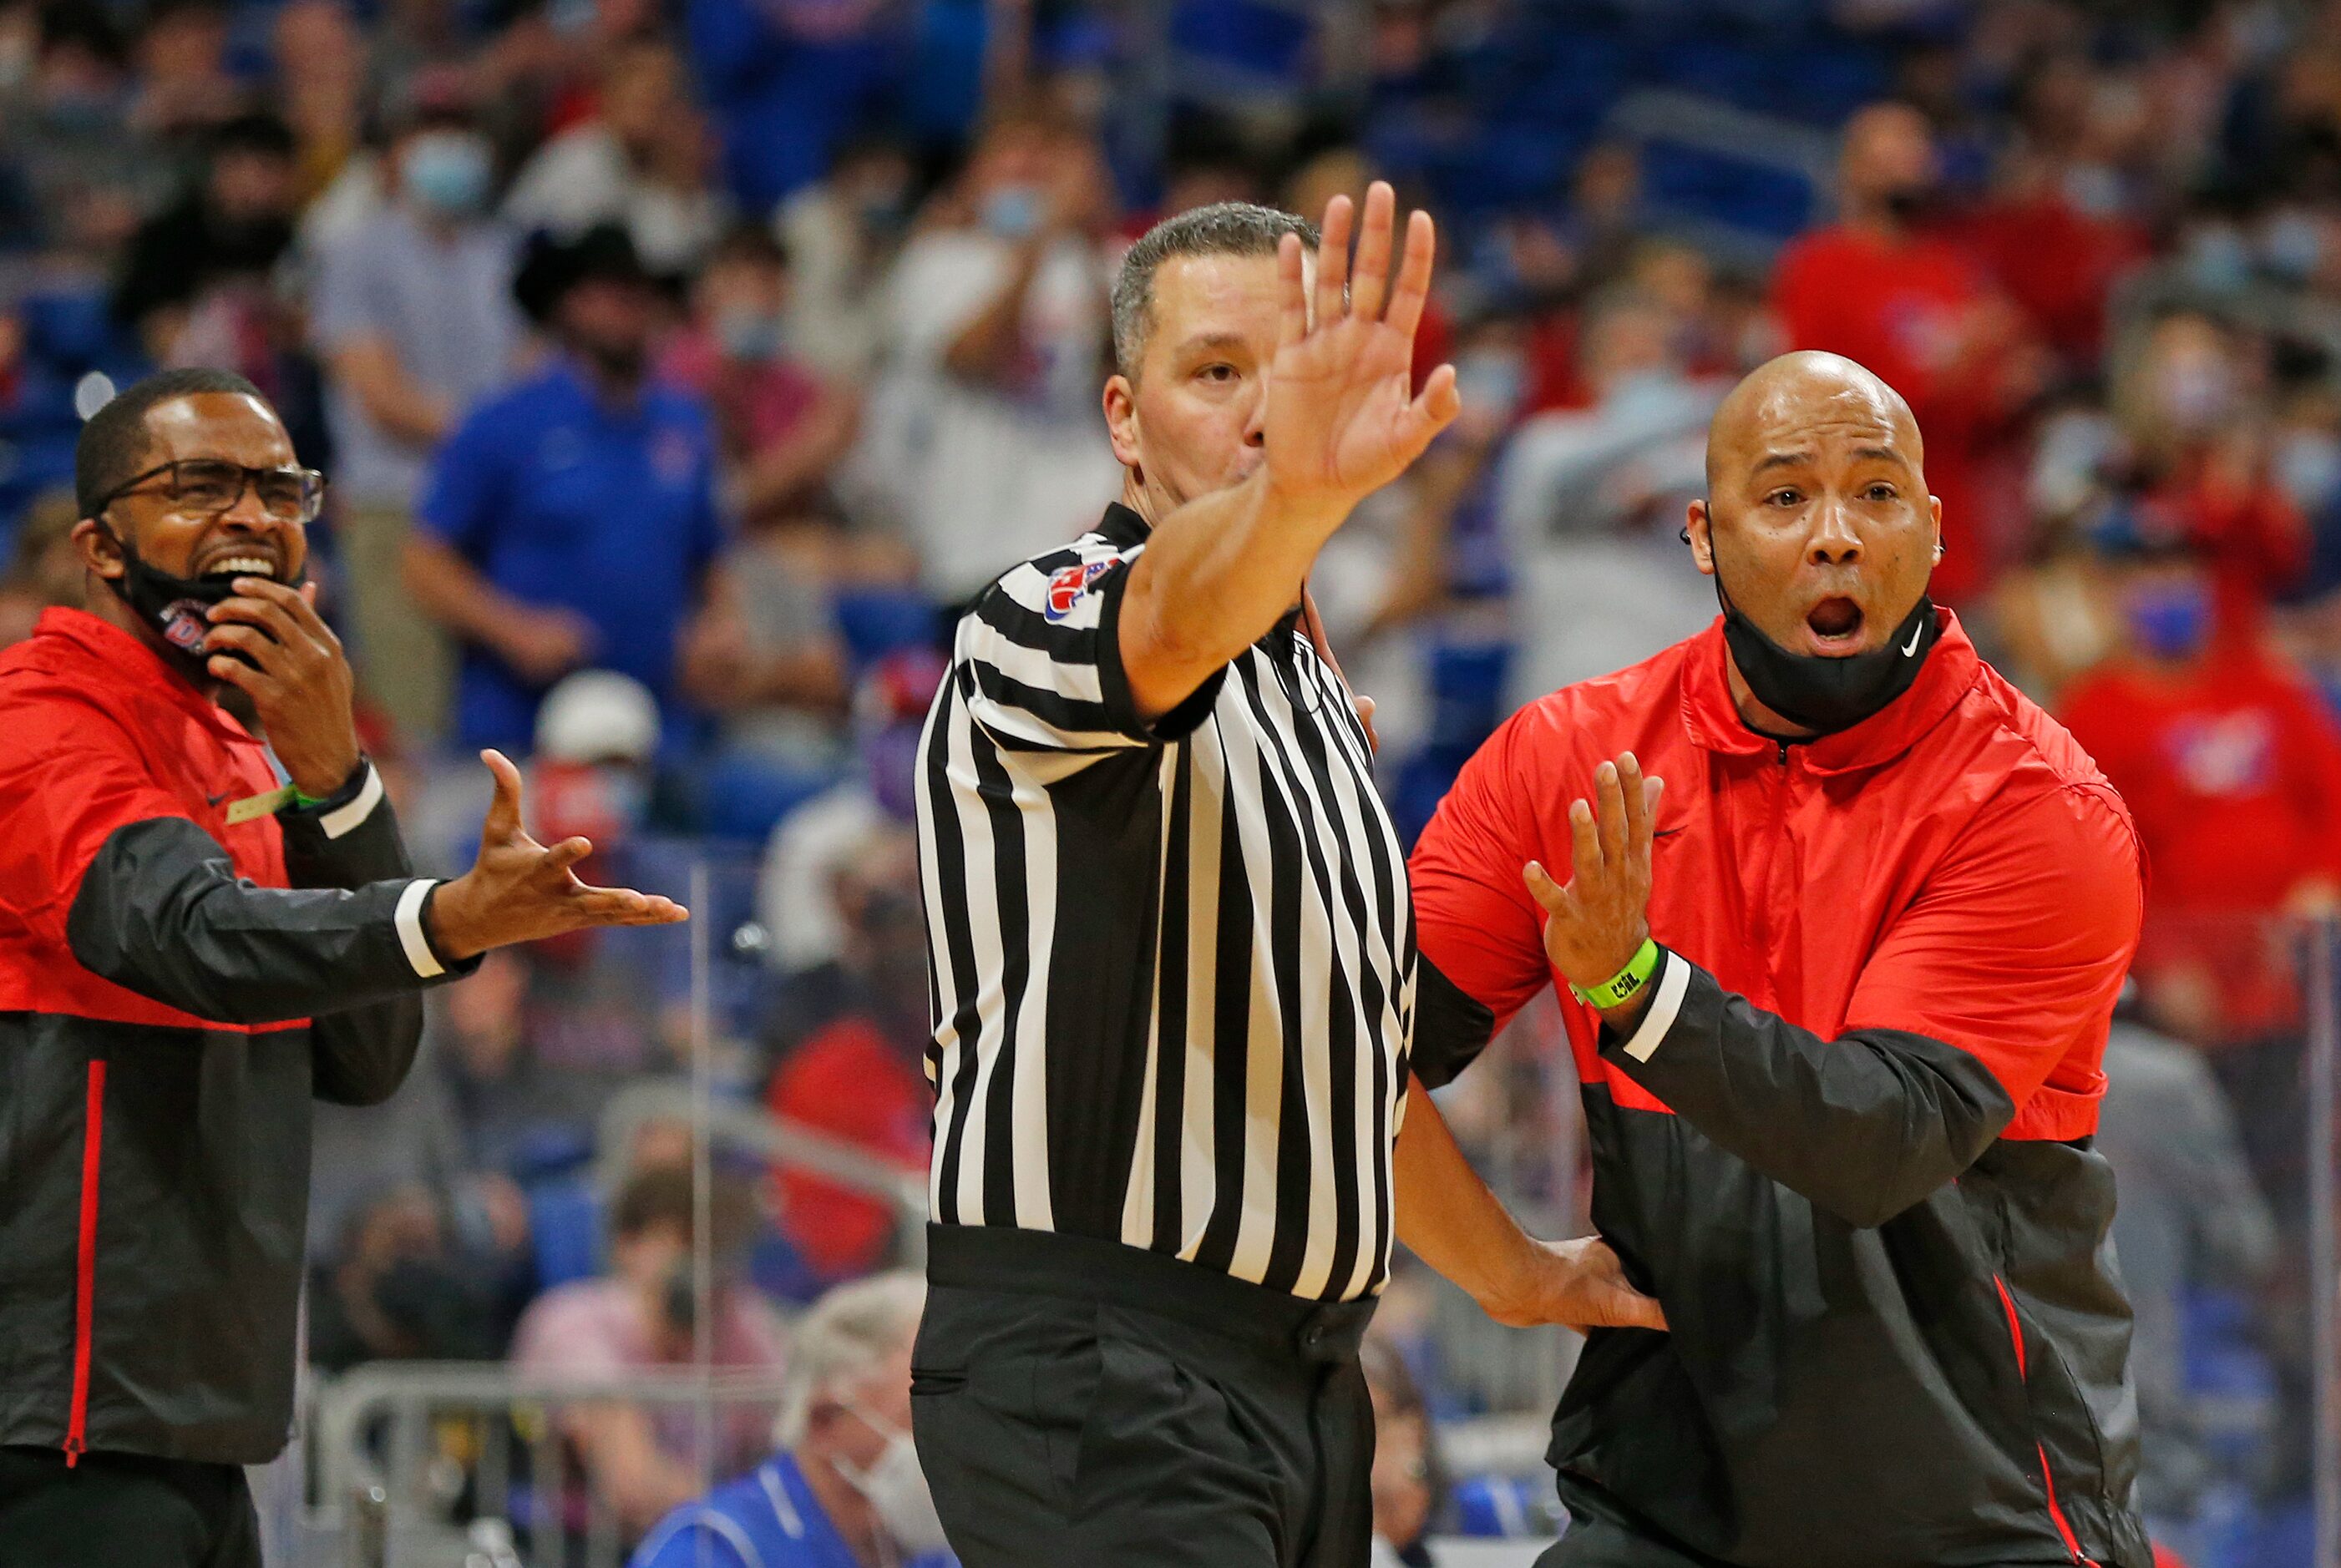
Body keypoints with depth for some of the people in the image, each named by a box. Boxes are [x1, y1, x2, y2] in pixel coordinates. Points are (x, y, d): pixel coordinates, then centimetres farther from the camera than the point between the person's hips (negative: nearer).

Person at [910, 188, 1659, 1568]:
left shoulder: (1315, 697, 21)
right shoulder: (1047, 624, -8)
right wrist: (1300, 492, -55)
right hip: (1093, 1369, -9)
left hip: (1306, 1384, 9)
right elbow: (1170, 614, -34)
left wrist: (1509, 1273, 38)